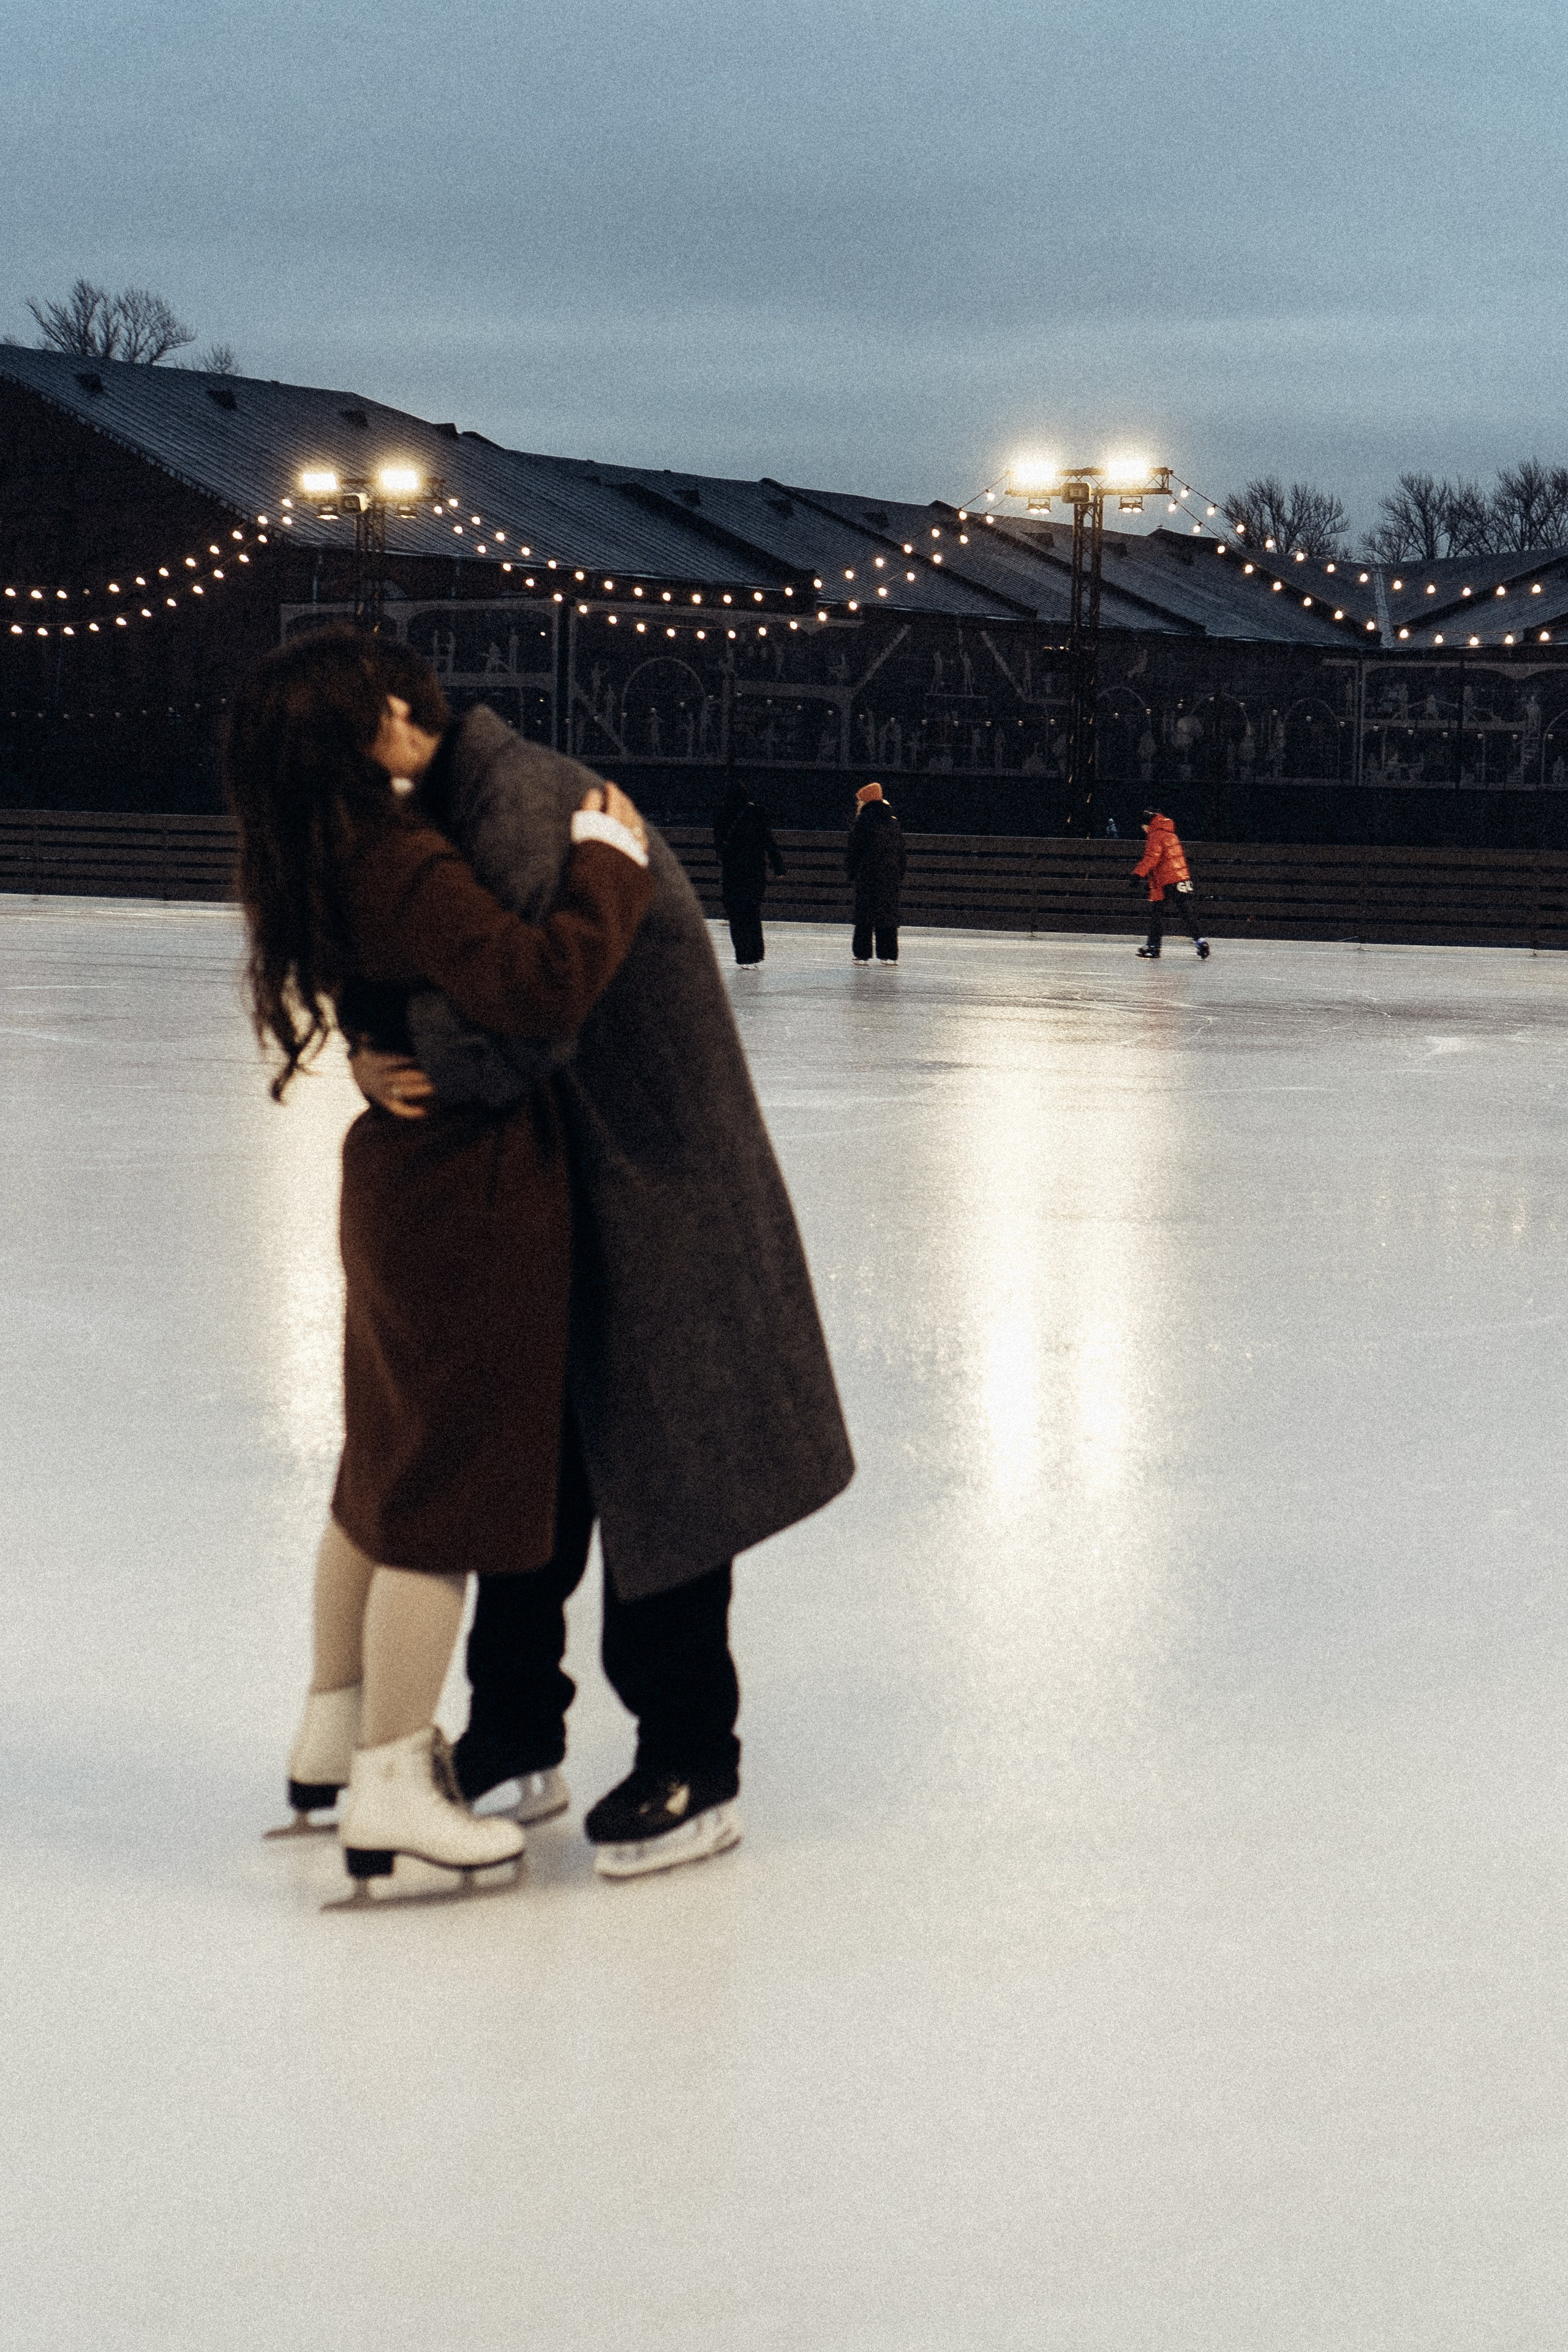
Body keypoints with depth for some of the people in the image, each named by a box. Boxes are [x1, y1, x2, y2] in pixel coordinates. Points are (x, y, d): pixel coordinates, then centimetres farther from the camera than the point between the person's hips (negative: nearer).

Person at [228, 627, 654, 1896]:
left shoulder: (322, 863, 4)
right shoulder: (403, 872, -26)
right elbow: (546, 985, -35)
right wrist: (608, 859, -22)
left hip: (402, 1176, 10)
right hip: (471, 1192, -10)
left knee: (387, 1464, 22)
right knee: (448, 1484, 0)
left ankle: (337, 1730, 36)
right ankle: (388, 1790, 8)